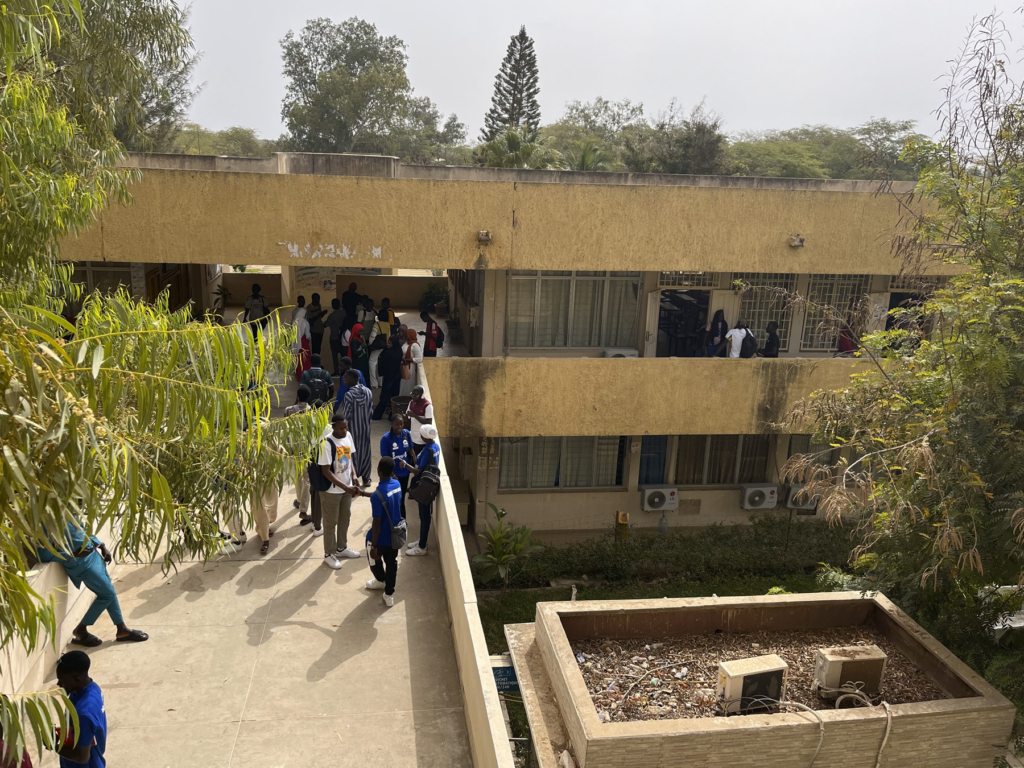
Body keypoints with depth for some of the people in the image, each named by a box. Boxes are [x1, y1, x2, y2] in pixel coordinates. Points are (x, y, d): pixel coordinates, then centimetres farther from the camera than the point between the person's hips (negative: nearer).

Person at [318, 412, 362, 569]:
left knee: (345, 519, 21)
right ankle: (329, 554, 25)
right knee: (330, 523, 9)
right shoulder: (326, 443, -25)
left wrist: (353, 479, 2)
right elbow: (326, 471, -23)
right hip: (331, 490, -7)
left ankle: (341, 548, 40)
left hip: (346, 487, 7)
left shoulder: (348, 436, -3)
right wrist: (345, 487, -26)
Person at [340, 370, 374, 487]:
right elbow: (371, 411, 1)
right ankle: (365, 479, 28)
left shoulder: (349, 395, -23)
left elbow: (345, 415, -18)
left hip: (353, 429, -5)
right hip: (365, 428, 5)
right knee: (365, 451, 17)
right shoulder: (368, 392, -6)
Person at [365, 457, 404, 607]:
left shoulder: (377, 495, -32)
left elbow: (377, 523, -27)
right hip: (395, 534, 6)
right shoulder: (397, 485, -10)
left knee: (375, 560, 25)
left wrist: (374, 546, -17)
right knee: (392, 563, 21)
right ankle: (389, 594, 33)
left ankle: (381, 581, 51)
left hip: (381, 538, -5)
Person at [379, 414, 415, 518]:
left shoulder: (406, 433, -6)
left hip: (405, 471, 5)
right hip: (393, 473, -4)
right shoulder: (386, 438, -19)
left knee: (402, 497, 20)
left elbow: (411, 450, 6)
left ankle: (402, 520, 36)